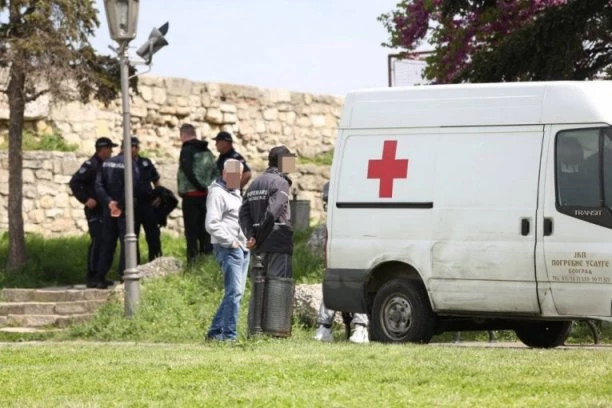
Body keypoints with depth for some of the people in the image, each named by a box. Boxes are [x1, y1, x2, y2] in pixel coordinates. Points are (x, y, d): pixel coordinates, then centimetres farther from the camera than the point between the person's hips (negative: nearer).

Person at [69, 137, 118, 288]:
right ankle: (91, 277, -10)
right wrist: (86, 200, -22)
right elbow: (74, 183, -18)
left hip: (106, 210, 8)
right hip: (95, 211, -8)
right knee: (97, 241, -13)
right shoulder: (90, 165, -11)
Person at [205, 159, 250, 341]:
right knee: (234, 291, -13)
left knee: (236, 292, 10)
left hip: (242, 248, 10)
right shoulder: (217, 194, -9)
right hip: (228, 249, -10)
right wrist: (230, 241, -16)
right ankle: (228, 334, -12)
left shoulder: (236, 193, 21)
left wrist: (247, 239, 17)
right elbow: (212, 225, -18)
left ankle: (215, 331, 16)